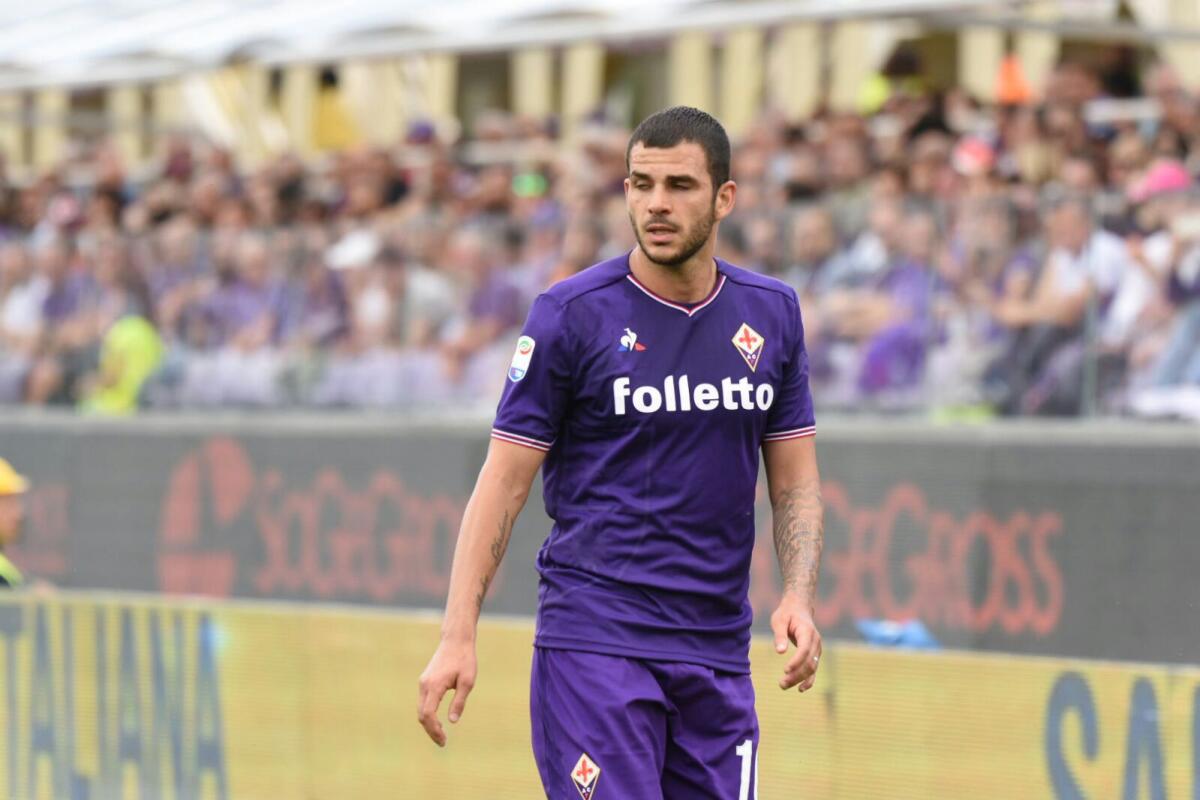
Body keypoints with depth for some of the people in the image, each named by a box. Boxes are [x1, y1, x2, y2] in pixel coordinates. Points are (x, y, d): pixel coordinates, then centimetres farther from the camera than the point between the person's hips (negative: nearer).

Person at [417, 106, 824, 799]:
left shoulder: (773, 312, 8)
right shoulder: (572, 313, -5)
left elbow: (795, 478, 14)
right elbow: (505, 482, -4)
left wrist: (799, 596, -4)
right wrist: (459, 635, -12)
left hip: (718, 650, 5)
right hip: (594, 634, -5)